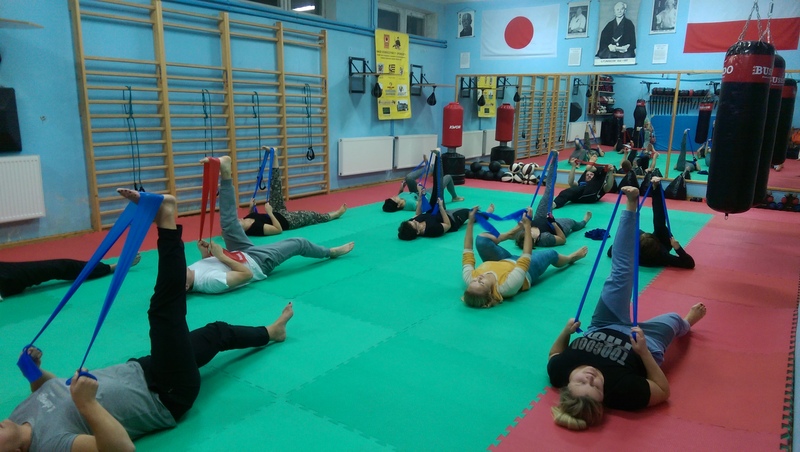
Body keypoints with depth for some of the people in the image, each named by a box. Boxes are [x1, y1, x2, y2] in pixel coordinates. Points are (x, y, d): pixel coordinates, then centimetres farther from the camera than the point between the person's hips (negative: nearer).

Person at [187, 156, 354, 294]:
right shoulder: (209, 282, -40)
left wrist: (205, 252, -12)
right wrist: (222, 257, -34)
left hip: (244, 253, 7)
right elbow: (246, 274, -36)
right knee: (299, 243, 3)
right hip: (258, 261, -7)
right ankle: (332, 252, 32)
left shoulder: (191, 272, -15)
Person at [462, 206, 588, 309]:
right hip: (526, 272, -3)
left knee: (481, 239, -20)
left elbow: (467, 255, -21)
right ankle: (571, 258, 51)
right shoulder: (506, 286, -48)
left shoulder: (469, 279, -37)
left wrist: (470, 222, -22)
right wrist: (527, 225, -38)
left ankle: (511, 234, 8)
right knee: (550, 254, 16)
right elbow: (525, 259, -40)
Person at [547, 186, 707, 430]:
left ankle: (631, 207, 15)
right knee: (673, 319, 23)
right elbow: (663, 391, -26)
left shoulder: (558, 371, -36)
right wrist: (644, 352, -36)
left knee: (620, 274, -4)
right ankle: (686, 323, 65)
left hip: (602, 330, 2)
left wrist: (564, 333, -23)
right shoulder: (622, 391, -45)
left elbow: (555, 354, -10)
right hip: (643, 346, -2)